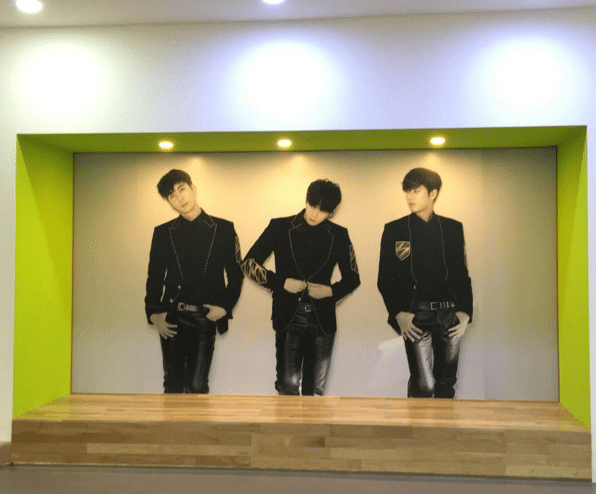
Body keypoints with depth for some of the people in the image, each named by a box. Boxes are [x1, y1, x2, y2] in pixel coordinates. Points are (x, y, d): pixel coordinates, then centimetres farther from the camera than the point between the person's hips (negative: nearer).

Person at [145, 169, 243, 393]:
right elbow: (154, 277, 10)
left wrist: (224, 306, -6)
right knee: (172, 384, 8)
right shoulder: (163, 232, 9)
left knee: (197, 385, -5)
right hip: (172, 319, 2)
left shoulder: (223, 229, 4)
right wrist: (154, 313, -1)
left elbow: (236, 275, 6)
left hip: (206, 318, -2)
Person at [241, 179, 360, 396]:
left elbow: (352, 278, 12)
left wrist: (331, 291, -7)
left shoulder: (338, 235, 4)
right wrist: (281, 282, -10)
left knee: (315, 390, 9)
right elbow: (249, 263, 2)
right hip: (288, 319, -1)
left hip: (322, 320, 2)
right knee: (288, 385, -5)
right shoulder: (280, 228, -1)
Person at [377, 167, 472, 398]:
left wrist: (465, 312, 2)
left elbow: (462, 274, 13)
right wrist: (397, 313, -7)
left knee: (447, 383, 9)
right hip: (416, 316, -2)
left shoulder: (453, 228, 11)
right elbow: (384, 279, 5)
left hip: (450, 315, 3)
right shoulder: (394, 230, 5)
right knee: (423, 385, -9)